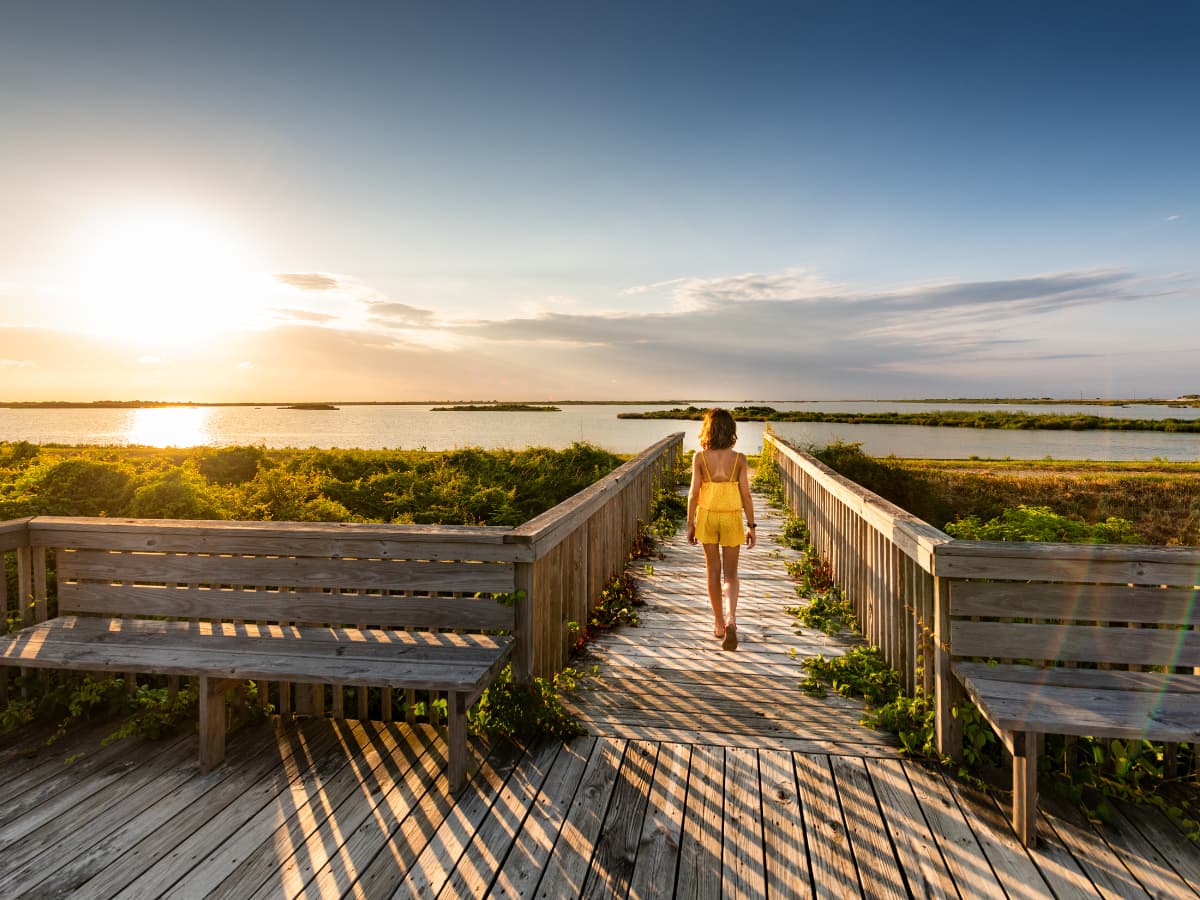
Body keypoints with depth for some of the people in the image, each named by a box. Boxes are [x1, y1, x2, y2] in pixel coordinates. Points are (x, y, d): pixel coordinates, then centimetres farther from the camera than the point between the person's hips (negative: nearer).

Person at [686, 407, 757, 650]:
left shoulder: (700, 458, -9)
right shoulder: (739, 458, -9)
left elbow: (693, 493, -6)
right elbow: (745, 495, -7)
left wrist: (690, 524, 4)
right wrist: (752, 526, 2)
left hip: (707, 516, 0)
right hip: (731, 517, 0)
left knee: (713, 571, 14)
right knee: (731, 573, 10)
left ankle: (718, 623, 22)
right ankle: (731, 618, -11)